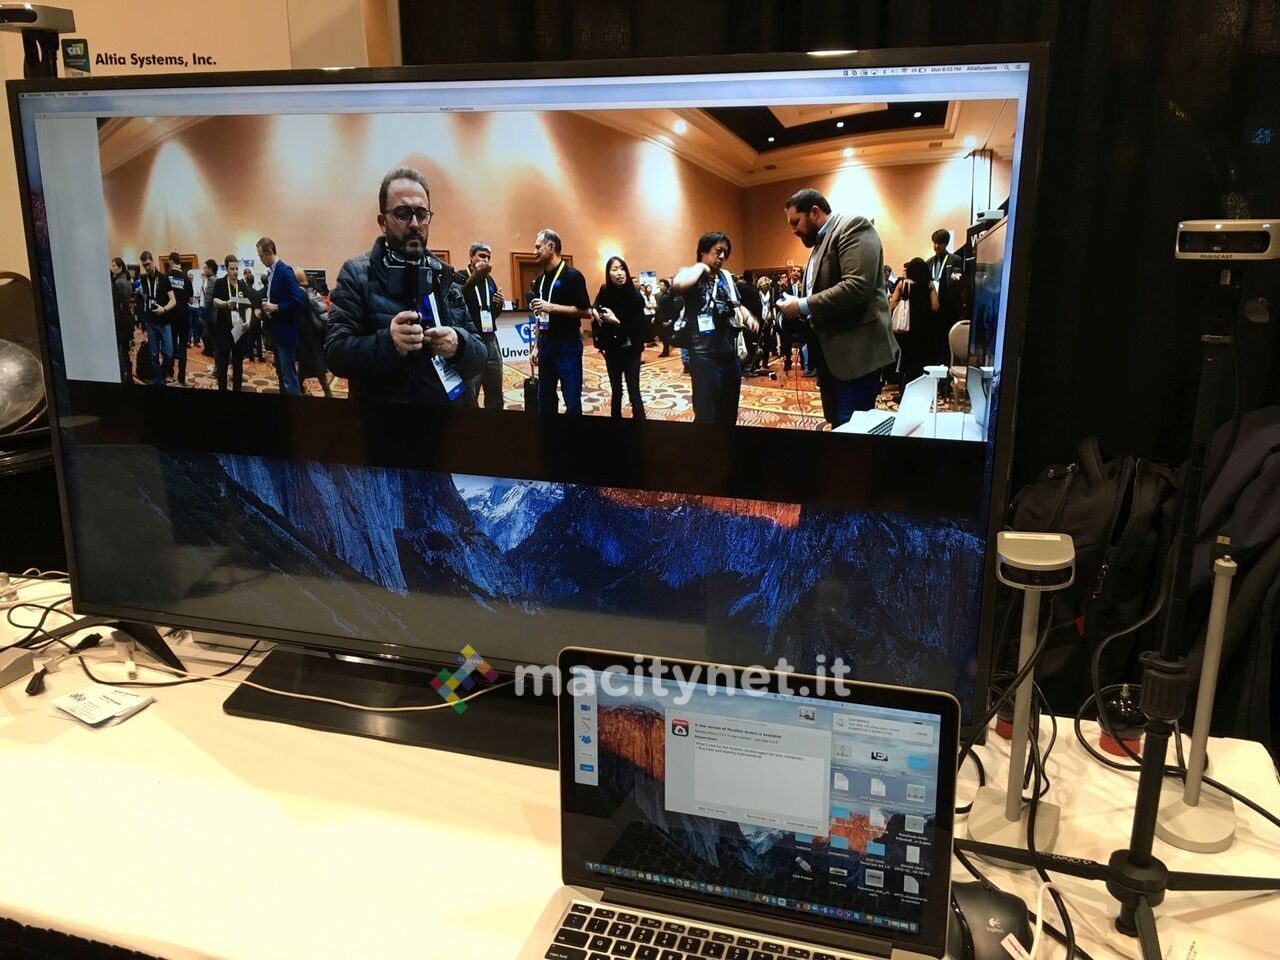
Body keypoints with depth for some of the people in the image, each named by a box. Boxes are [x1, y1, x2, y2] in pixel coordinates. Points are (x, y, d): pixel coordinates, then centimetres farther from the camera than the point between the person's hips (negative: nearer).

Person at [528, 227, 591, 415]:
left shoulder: (572, 276, -10)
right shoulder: (540, 280, 12)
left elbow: (585, 311, -15)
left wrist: (552, 307, -20)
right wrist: (536, 346, 13)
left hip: (567, 344, -7)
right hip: (546, 344, 7)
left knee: (572, 401, -4)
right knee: (545, 399, 11)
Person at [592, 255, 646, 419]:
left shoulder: (635, 297, -13)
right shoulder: (604, 294, -2)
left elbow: (639, 327, -15)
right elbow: (598, 322, 13)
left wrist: (617, 322, -24)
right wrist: (595, 314, -8)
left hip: (630, 351, -4)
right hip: (612, 351, 4)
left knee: (633, 392, -7)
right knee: (616, 391, 13)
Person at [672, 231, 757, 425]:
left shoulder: (726, 276, 13)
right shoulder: (691, 275, -6)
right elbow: (678, 284, -32)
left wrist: (748, 316, 6)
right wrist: (701, 266, -15)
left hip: (730, 354, 7)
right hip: (705, 356, -7)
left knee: (729, 414, 15)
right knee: (707, 416, -5)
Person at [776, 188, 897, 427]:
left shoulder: (853, 227, -10)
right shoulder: (821, 241, 19)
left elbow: (857, 287, -24)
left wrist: (803, 306, -17)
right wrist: (796, 308, 6)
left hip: (855, 352, -10)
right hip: (830, 352, 10)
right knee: (837, 426, 14)